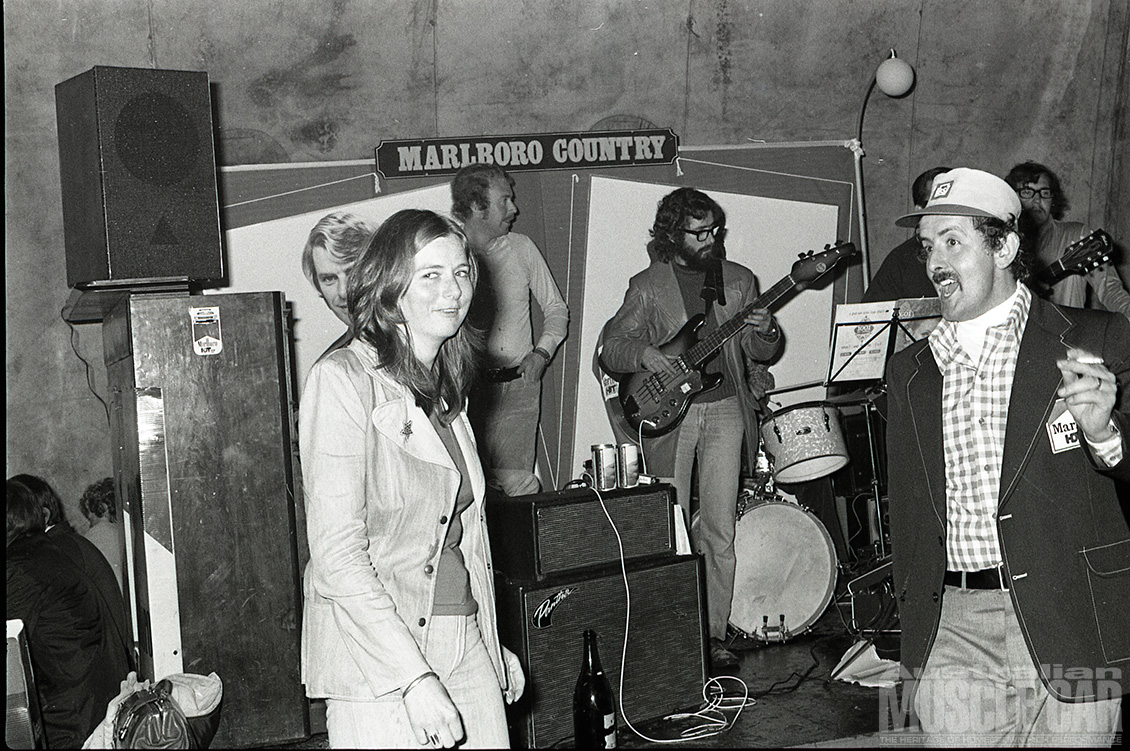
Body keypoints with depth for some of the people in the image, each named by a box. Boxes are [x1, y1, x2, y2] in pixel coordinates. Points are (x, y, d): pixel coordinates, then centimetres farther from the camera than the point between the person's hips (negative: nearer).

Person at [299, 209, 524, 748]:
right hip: (376, 655, -7)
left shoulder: (444, 388, 13)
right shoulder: (343, 380, -12)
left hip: (466, 644, 7)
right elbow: (337, 553, -17)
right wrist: (414, 677, -20)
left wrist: (493, 644, 17)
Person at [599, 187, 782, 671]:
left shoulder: (738, 281, 10)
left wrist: (763, 334, -13)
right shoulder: (647, 286, 3)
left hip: (725, 409, 2)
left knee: (719, 532, 0)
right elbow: (610, 349, -1)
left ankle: (714, 634, 7)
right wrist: (643, 353, -22)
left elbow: (761, 353, 10)